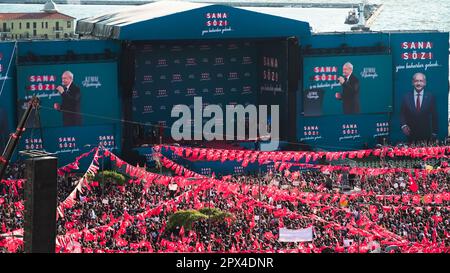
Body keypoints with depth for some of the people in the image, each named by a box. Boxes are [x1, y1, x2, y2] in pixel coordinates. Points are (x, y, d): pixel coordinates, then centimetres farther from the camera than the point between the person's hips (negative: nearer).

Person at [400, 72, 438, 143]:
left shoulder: (430, 97, -1)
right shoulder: (406, 97, 2)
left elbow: (434, 116, 1)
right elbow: (402, 114, 3)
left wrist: (434, 133, 0)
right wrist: (404, 126, -15)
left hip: (426, 135, 0)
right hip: (411, 134, 1)